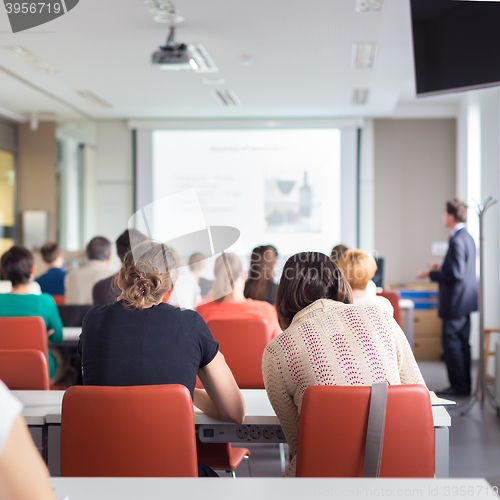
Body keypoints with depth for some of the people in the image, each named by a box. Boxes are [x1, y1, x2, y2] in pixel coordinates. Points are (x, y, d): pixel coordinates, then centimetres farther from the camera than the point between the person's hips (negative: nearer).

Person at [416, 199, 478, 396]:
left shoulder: (457, 241, -20)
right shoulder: (468, 237, 11)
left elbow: (455, 274, -23)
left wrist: (430, 274, -14)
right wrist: (442, 268, 20)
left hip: (456, 302, -10)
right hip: (465, 300, 10)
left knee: (451, 342, -3)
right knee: (462, 342, 14)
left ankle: (459, 386, 2)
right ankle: (464, 385, 21)